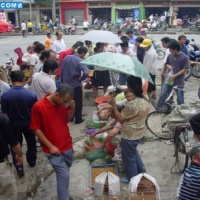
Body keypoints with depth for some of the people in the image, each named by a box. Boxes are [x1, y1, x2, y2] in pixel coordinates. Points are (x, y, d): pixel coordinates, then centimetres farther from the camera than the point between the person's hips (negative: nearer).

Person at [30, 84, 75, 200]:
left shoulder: (63, 104, -3)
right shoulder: (39, 106, -19)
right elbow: (36, 129, -12)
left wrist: (72, 109, -8)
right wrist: (50, 146, -14)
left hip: (68, 146, 5)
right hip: (54, 149, -5)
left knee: (63, 174, 20)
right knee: (64, 175, -7)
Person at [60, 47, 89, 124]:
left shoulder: (66, 58, 1)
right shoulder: (80, 61, -18)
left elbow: (61, 70, 4)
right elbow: (86, 72, -32)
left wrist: (62, 81, 12)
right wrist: (81, 78, -12)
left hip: (66, 84, 5)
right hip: (76, 85, -5)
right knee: (78, 102, 10)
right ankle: (78, 119, 17)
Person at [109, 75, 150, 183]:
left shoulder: (132, 104, -34)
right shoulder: (145, 98, -8)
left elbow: (120, 119, -19)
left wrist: (114, 105, -12)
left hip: (130, 135, -8)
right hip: (139, 132, 8)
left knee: (129, 157, 16)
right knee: (134, 152, 33)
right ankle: (141, 172, 46)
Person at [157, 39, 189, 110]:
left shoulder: (184, 57, -13)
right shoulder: (170, 56, 1)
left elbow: (184, 69, -13)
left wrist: (175, 76, -19)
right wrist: (164, 71, 12)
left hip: (179, 81, -4)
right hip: (169, 79, 4)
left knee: (180, 97, 7)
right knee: (162, 94, 5)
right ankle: (158, 109, 17)